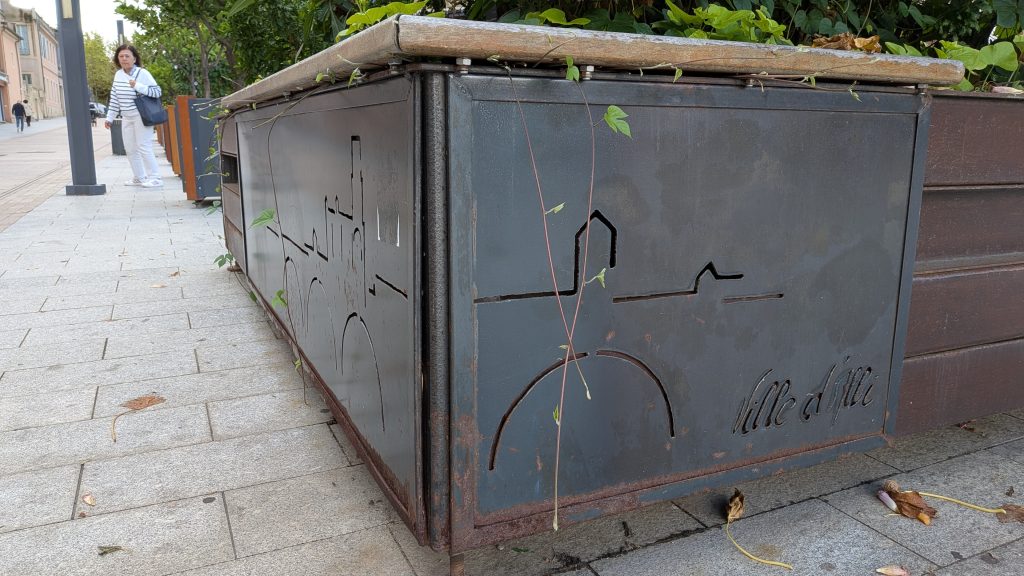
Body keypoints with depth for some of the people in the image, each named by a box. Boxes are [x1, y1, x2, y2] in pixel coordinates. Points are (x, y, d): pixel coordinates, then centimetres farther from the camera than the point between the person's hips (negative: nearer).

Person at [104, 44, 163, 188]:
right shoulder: (118, 75, 8)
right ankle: (139, 178, 20)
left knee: (144, 147, -8)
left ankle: (155, 178, -2)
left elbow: (157, 91, -15)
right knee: (130, 149, 10)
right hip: (126, 118, 7)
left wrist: (137, 86, -25)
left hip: (141, 116, -7)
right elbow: (114, 98, 13)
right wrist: (110, 117, 12)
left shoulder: (142, 73, -10)